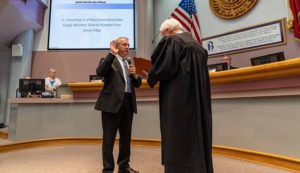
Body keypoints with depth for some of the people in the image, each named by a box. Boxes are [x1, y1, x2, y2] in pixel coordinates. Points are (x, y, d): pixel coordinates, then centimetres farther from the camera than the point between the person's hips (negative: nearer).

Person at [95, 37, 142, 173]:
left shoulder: (130, 62, 19)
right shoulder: (108, 60, 3)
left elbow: (137, 84, 17)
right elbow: (100, 72, -19)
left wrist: (135, 75, -3)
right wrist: (112, 53, -17)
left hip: (128, 103, 6)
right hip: (112, 102, -6)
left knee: (126, 137, 15)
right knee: (109, 138, 2)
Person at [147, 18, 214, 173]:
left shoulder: (171, 41, -4)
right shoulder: (197, 45, 19)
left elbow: (164, 68, -17)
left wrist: (151, 78, 3)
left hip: (178, 99, -8)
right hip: (198, 99, 9)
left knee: (177, 140, -1)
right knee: (197, 137, 14)